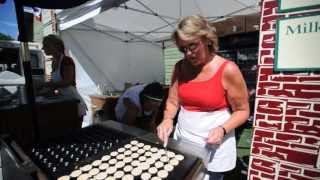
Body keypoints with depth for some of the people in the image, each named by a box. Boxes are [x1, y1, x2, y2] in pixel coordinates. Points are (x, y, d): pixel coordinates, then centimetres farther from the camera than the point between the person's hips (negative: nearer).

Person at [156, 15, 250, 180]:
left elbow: (242, 111, -8)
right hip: (182, 141, 5)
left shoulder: (228, 70, -16)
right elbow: (173, 101, 3)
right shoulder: (180, 67, -3)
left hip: (213, 148, -4)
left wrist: (222, 129, -23)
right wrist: (167, 119, -16)